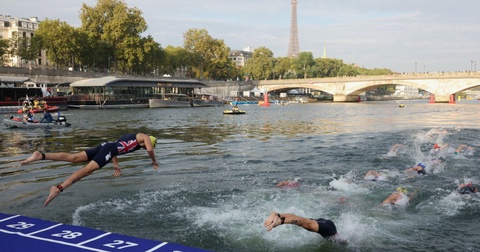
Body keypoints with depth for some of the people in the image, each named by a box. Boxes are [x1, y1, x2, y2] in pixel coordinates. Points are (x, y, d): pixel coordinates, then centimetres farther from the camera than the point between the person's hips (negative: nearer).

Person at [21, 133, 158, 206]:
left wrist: (116, 165, 41)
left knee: (73, 157, -4)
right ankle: (58, 188, -39)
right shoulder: (145, 137, 14)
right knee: (88, 169, -23)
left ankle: (40, 155, -16)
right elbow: (149, 149, -5)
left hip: (105, 145, 8)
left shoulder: (130, 136, 38)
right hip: (110, 149, -8)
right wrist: (154, 161, 14)